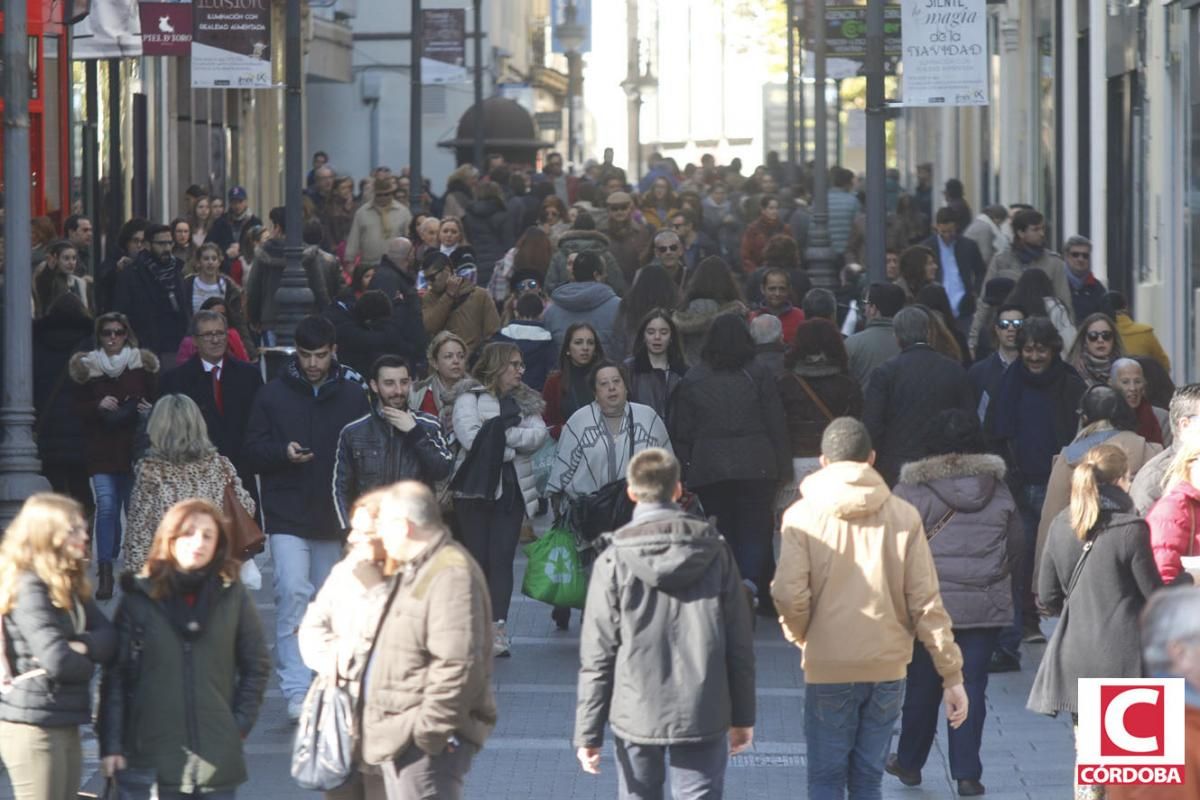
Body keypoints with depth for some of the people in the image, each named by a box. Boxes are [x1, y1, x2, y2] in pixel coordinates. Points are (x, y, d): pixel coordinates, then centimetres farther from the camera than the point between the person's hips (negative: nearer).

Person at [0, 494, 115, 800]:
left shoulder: (70, 587, 13)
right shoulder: (29, 589, -15)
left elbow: (108, 639, 4)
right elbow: (58, 661, -24)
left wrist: (81, 646, -16)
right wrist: (86, 664, -3)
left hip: (66, 726, 9)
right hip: (34, 727, -9)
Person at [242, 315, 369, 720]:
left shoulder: (353, 395, 5)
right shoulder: (272, 395, 0)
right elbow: (251, 451, 2)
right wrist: (283, 452, -19)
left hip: (335, 517, 3)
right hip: (286, 514, -3)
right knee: (293, 593, -16)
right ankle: (296, 690, -19)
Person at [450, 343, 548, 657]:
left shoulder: (526, 401, 16)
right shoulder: (469, 396, 2)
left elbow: (538, 435, -1)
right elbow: (470, 437, -12)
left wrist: (501, 434, -12)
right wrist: (513, 447, -5)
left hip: (512, 489, 3)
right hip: (476, 487, -3)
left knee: (502, 558, -7)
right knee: (477, 557, -1)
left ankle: (497, 627, -15)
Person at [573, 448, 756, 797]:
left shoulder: (615, 561, -6)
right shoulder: (715, 552, -2)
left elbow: (597, 656, -5)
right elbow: (740, 642, 2)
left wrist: (588, 732, 0)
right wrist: (742, 716, 12)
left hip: (637, 717, 0)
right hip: (704, 716, 0)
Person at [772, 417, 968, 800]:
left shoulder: (802, 516, -4)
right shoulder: (903, 516, 0)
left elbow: (789, 595, -13)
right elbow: (926, 601, -2)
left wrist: (802, 637, 9)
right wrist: (951, 674, 3)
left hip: (827, 670, -2)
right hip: (888, 668, 2)